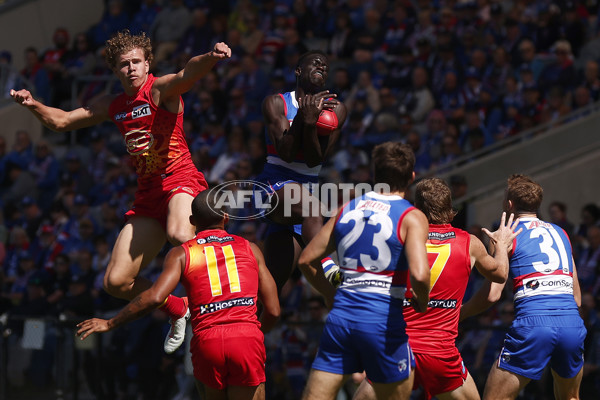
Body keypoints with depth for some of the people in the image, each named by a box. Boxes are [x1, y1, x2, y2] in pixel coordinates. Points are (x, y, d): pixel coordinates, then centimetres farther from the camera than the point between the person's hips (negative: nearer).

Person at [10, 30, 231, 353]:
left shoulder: (161, 90, -7)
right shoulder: (113, 106, 13)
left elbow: (188, 75, -31)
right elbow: (62, 121, 22)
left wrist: (210, 57, -53)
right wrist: (34, 105, 2)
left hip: (180, 180, -7)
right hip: (147, 195, 7)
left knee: (179, 234, -43)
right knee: (116, 282, 2)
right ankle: (178, 310, 27)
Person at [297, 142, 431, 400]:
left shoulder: (348, 209, 10)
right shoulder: (412, 218, -5)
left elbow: (307, 260, 12)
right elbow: (419, 274, -21)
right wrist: (422, 302, 0)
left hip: (341, 316, 4)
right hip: (383, 320, -4)